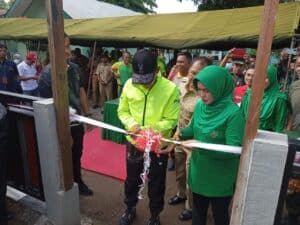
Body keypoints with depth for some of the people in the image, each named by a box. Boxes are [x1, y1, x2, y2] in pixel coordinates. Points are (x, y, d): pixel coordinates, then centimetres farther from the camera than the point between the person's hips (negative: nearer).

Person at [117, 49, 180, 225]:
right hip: (134, 143, 3)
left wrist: (151, 129, -29)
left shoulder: (170, 89, -19)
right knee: (131, 180, 24)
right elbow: (123, 111, 1)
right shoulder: (129, 85, -9)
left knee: (156, 184, 17)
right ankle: (130, 209, 51)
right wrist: (132, 124, -19)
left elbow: (171, 120, -15)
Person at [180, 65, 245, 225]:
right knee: (198, 212, 25)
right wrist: (181, 133, -10)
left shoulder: (233, 113, -23)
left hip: (220, 178, -5)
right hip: (198, 172, 5)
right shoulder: (199, 106, -4)